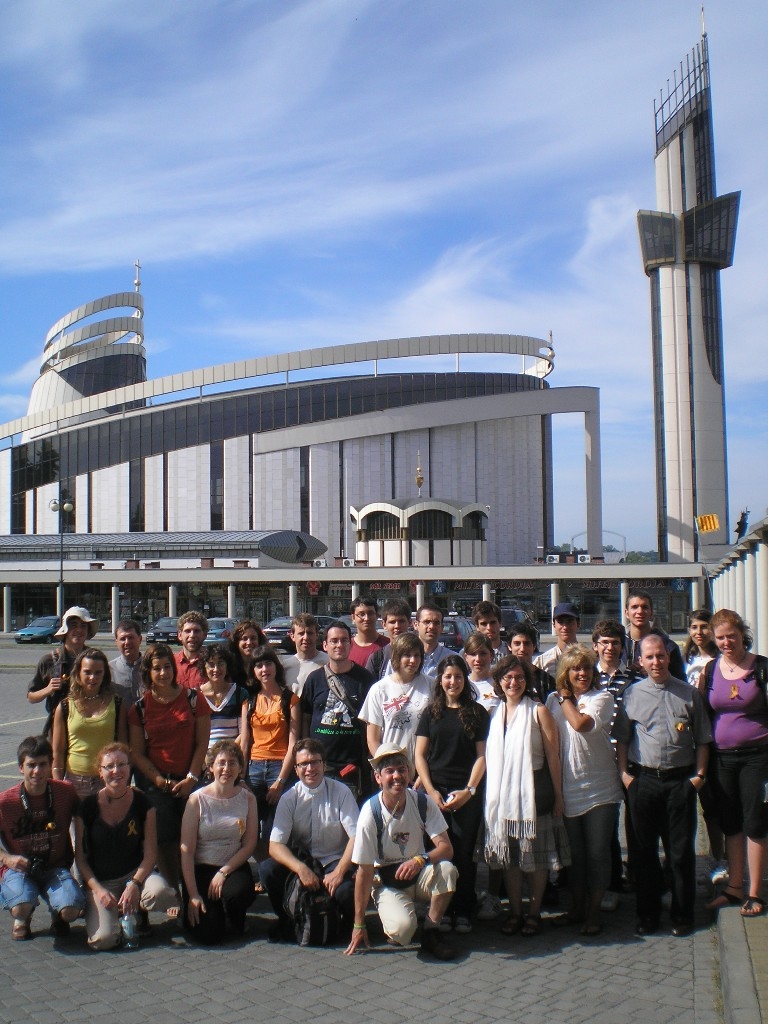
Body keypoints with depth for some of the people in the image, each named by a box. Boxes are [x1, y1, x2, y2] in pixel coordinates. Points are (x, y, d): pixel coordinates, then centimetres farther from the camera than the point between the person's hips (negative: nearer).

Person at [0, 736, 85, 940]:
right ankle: (22, 918, 9)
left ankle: (57, 915, 14)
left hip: (56, 868, 1)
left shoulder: (65, 792, -9)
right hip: (19, 868, -1)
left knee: (70, 910, -27)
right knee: (21, 908, -32)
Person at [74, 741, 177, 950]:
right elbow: (80, 857, -2)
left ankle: (137, 910, 3)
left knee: (160, 892, -34)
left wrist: (134, 884, -21)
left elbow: (150, 853, -5)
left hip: (135, 873, 1)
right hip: (99, 881, -1)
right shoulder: (88, 807, -7)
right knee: (102, 940, -26)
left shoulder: (143, 803, -5)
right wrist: (98, 890, -15)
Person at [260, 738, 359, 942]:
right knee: (267, 869, -26)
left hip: (334, 861, -2)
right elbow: (275, 845, -11)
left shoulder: (341, 792, -8)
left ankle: (346, 923, 5)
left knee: (346, 891, -33)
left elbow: (356, 837, -11)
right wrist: (301, 868, -28)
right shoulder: (289, 799, -4)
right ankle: (286, 919, 3)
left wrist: (338, 872, -23)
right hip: (300, 860, 2)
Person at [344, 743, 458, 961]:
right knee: (402, 928, -32)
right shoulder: (371, 812, -20)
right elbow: (364, 871, -15)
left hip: (419, 876, 3)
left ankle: (431, 933, -8)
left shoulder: (423, 802, -12)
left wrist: (420, 860, -38)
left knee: (446, 870, -30)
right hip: (386, 882, -3)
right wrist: (359, 924, -11)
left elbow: (446, 848, -16)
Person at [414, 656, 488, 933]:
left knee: (465, 852, 0)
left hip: (468, 793, -1)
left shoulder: (477, 712, 6)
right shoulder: (431, 712, 9)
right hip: (436, 790, 1)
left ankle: (463, 912, 9)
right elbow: (420, 755, 6)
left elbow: (482, 755, 2)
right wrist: (431, 791, -5)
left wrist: (469, 790, -9)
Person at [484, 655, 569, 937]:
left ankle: (534, 912, 17)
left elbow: (552, 756, -3)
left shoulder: (538, 711, -3)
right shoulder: (495, 713, 10)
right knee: (509, 855, 8)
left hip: (534, 792, -4)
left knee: (537, 854, 4)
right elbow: (488, 756, 12)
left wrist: (558, 796, -5)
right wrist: (490, 793, 6)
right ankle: (514, 912, 20)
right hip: (502, 794, 4)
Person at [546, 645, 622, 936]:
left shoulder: (602, 698, -3)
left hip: (600, 788, -2)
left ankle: (594, 909, 15)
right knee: (573, 851, 10)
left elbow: (581, 723, -20)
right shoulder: (553, 700, 8)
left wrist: (566, 698, -6)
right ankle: (577, 904, 27)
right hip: (567, 789, 3)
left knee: (597, 851, 2)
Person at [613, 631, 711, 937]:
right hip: (643, 780, 1)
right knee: (644, 850, 7)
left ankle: (682, 916, 17)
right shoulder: (632, 694, 5)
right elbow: (621, 738, 9)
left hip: (680, 780, -1)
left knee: (681, 851, 4)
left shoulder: (689, 693, 5)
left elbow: (703, 739, 8)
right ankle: (647, 914, 19)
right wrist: (624, 773, 0)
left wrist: (699, 774, 0)